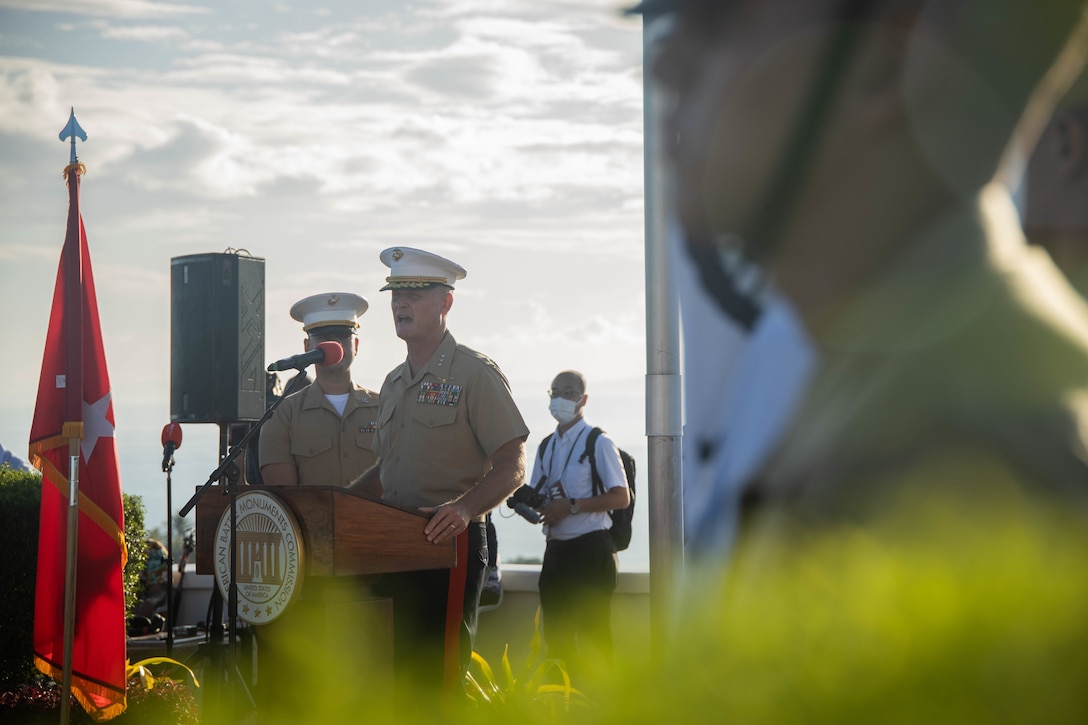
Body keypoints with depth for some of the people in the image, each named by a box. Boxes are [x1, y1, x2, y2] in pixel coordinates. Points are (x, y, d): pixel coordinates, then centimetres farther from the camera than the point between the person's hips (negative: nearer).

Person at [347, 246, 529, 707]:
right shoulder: (394, 383, 19)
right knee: (396, 673, 6)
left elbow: (511, 466, -11)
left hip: (451, 544, -7)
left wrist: (464, 507, -28)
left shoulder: (475, 374, -5)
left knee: (438, 677, -10)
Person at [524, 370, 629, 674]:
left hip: (590, 549, -7)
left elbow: (621, 498, -11)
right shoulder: (546, 447, 16)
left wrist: (571, 506, -17)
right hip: (556, 549, 7)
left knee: (593, 636, -8)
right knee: (556, 636, 10)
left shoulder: (598, 443, -4)